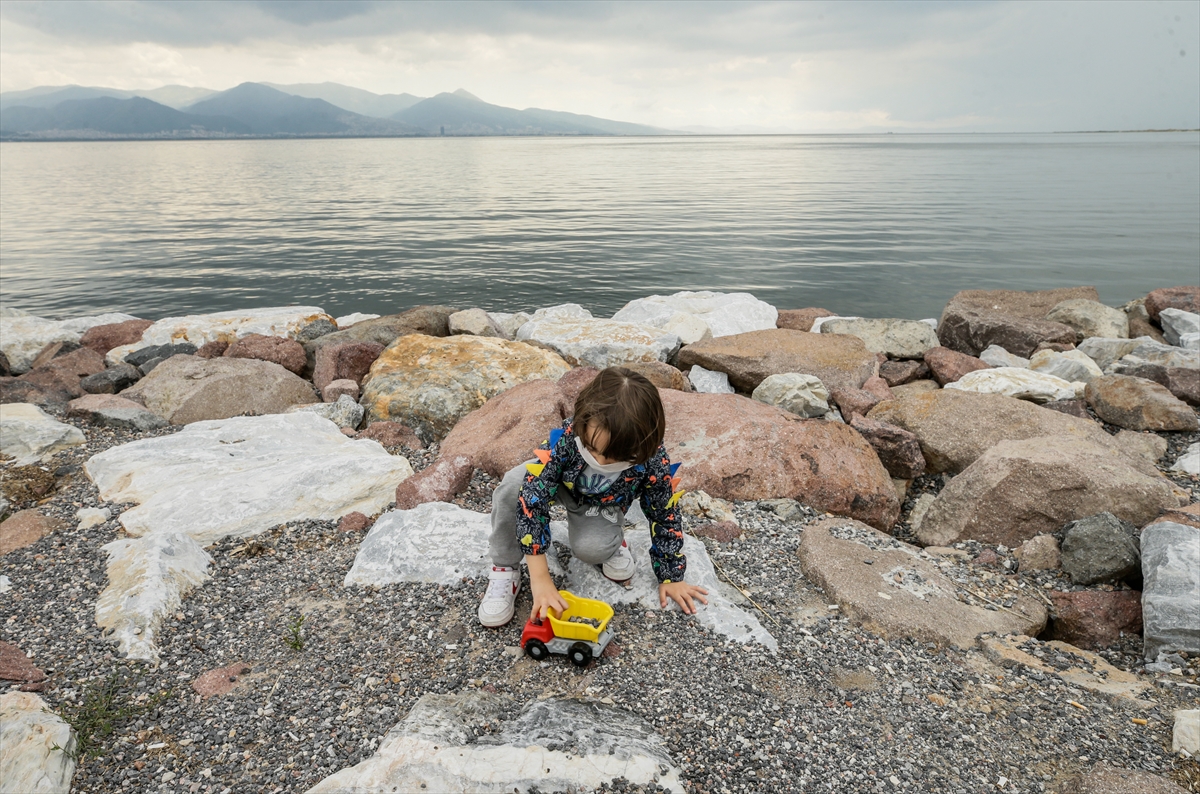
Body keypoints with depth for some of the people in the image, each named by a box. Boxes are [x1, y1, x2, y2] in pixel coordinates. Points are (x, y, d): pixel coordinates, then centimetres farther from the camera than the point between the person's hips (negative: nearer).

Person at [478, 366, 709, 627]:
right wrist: (540, 579, -43)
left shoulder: (652, 463, -36)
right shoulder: (565, 439, -41)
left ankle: (613, 542, 6)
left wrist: (671, 577, -8)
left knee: (590, 547, -32)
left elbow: (664, 517, -18)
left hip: (602, 507, 0)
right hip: (560, 480, 0)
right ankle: (504, 571, -10)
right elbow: (532, 501, -40)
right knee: (510, 489, -31)